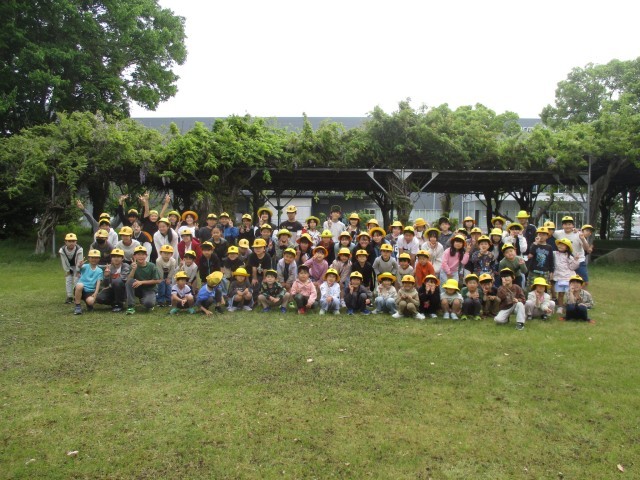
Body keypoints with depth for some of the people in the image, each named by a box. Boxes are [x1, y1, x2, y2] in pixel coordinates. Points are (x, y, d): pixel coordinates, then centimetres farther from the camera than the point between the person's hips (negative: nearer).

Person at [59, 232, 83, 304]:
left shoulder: (79, 250, -34)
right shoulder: (62, 250, -26)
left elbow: (79, 262, -24)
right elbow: (64, 263, -14)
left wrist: (77, 272, -18)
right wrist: (67, 271, -8)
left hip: (77, 266, -2)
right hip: (69, 267, 3)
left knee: (76, 280, -10)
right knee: (68, 280, -1)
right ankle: (69, 297, 7)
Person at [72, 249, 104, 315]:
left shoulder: (99, 271, 7)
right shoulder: (85, 266, 2)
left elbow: (98, 283, -2)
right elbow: (80, 267, -22)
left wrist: (95, 293, -17)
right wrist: (79, 266, -48)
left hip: (90, 291, 0)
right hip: (80, 289, 0)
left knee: (90, 301, -33)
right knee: (80, 285, -36)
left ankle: (89, 304, 9)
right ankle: (77, 306, -17)